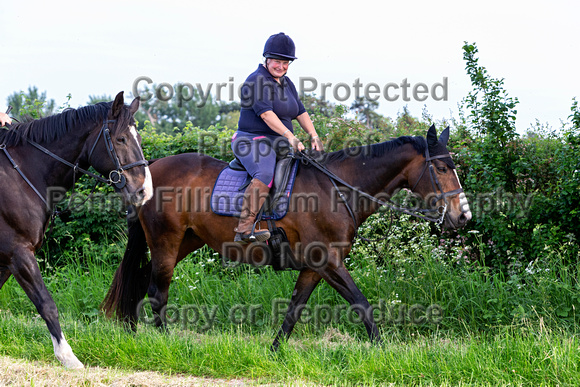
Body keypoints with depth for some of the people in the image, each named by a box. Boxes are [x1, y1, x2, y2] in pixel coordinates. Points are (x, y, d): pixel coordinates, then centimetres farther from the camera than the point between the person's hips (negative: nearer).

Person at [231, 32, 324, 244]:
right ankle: (244, 230, -45)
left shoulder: (287, 83, 19)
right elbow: (266, 113, -22)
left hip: (280, 144, 10)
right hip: (253, 141, -10)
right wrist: (290, 137, -29)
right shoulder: (257, 81, -10)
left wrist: (314, 135, 2)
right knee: (265, 174, -35)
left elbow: (300, 112, 19)